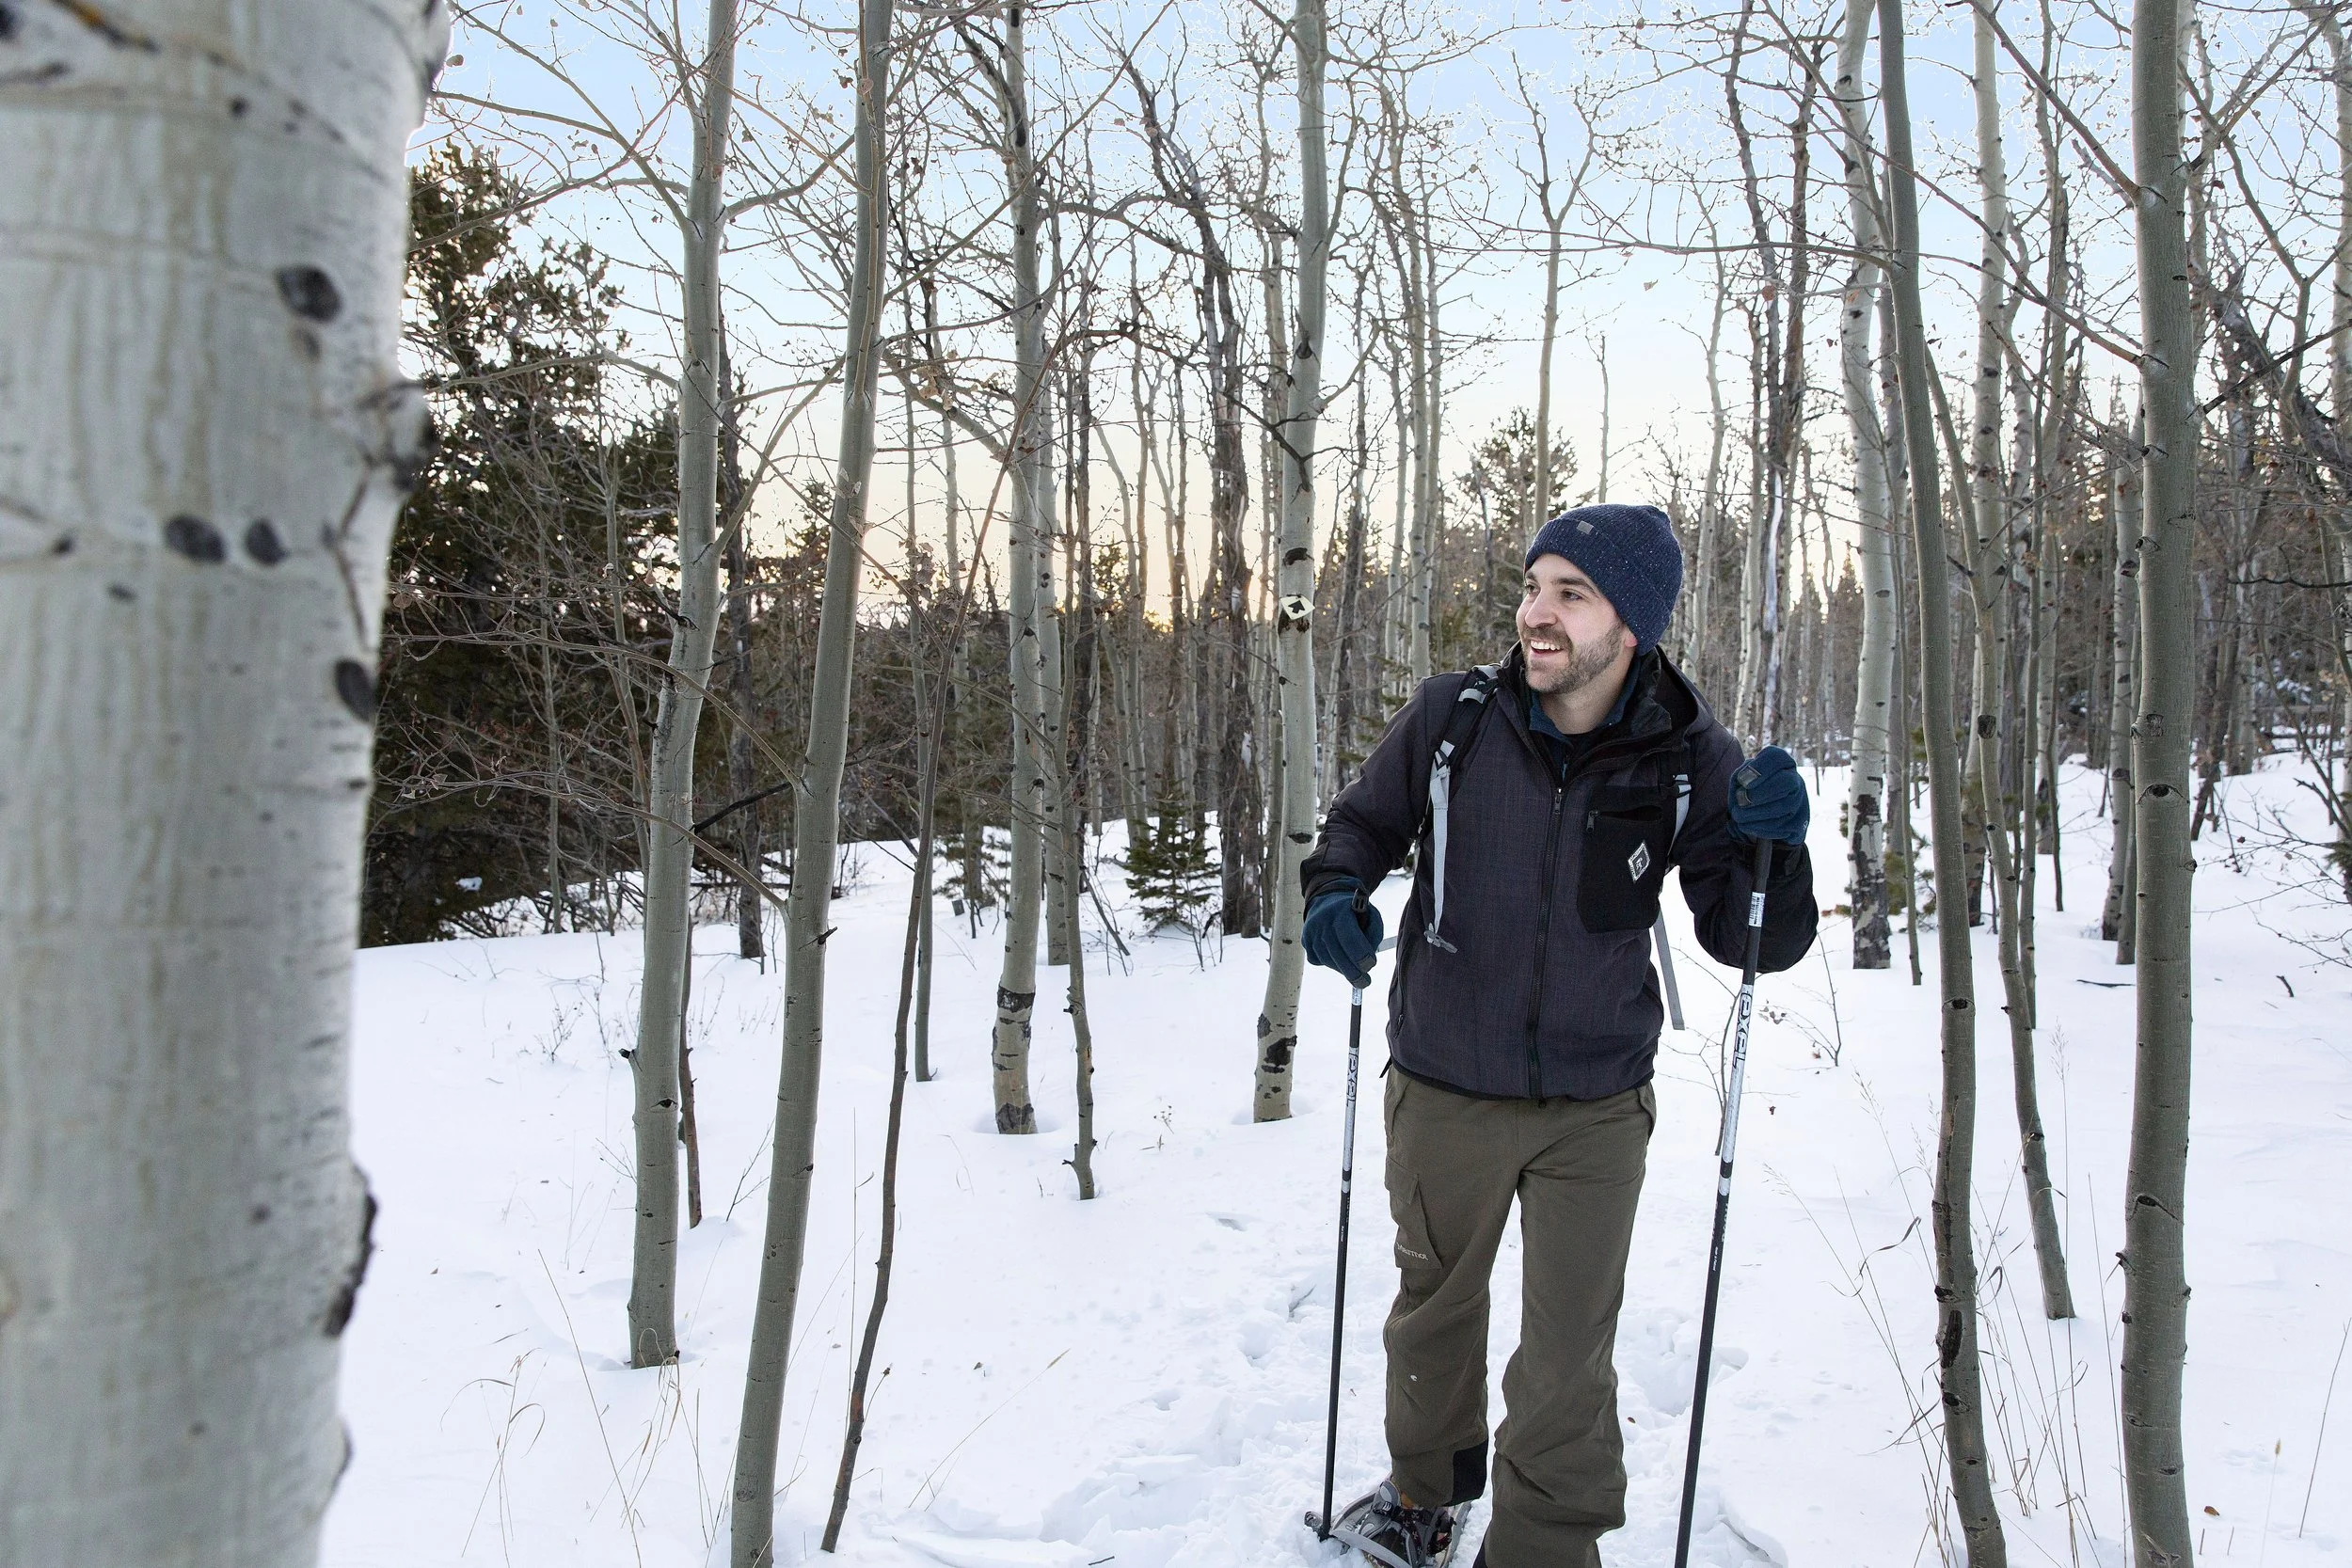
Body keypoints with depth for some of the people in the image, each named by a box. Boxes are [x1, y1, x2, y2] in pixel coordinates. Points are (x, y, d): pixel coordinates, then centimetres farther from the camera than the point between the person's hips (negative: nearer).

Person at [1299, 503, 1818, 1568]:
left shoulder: (1686, 759, -13)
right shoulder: (1451, 719, -13)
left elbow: (1752, 943, -7)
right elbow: (1362, 821, 5)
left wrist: (1770, 843, -27)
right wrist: (1334, 892, -16)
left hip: (1595, 1110, -1)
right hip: (1444, 1094, 1)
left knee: (1568, 1366, 5)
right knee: (1436, 1305, 22)